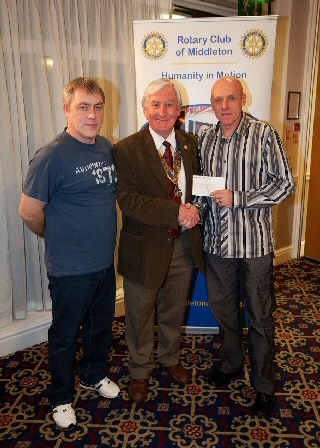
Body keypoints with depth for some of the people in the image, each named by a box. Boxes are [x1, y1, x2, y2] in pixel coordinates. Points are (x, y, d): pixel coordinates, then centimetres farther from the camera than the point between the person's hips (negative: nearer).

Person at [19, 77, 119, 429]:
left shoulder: (107, 148, 2)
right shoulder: (52, 156, -19)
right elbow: (29, 211, -14)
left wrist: (102, 239, 11)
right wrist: (60, 240, 0)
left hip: (105, 261, 6)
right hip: (70, 268, -6)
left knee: (101, 325, 23)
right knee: (65, 335, 13)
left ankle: (94, 376, 48)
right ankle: (61, 398, 37)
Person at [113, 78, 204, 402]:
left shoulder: (191, 144, 4)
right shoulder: (126, 150, -12)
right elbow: (127, 200, -22)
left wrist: (194, 210, -9)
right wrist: (176, 212, -27)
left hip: (183, 245, 4)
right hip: (145, 248, -4)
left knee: (174, 309, 23)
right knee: (140, 315, 14)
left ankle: (170, 359, 49)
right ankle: (140, 371, 40)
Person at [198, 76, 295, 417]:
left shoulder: (264, 134, -8)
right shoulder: (204, 139, 6)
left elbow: (285, 185, -12)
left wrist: (237, 198, -19)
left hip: (254, 242, -4)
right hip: (216, 240, 5)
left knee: (260, 316, 8)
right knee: (222, 307, 19)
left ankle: (263, 384, 29)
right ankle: (231, 363, 43)